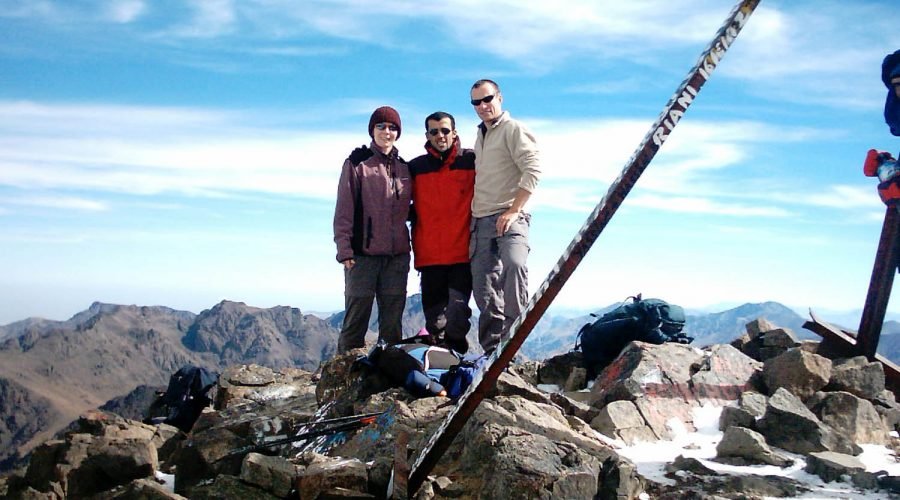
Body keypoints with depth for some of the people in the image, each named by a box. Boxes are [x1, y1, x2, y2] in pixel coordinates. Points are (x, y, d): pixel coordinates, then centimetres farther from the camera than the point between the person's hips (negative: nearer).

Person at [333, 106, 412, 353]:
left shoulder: (403, 168, 15)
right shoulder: (357, 163, 2)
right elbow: (344, 210, -2)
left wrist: (409, 249, 13)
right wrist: (344, 249, -10)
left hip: (397, 255, 4)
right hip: (363, 254, -4)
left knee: (392, 323, 5)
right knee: (356, 317, -4)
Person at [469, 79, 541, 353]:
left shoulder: (513, 129, -2)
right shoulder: (480, 137, 21)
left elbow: (532, 170, -14)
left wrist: (513, 211, -18)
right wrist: (472, 218, 16)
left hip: (509, 218, -7)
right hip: (480, 222, 7)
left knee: (514, 263, -33)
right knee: (484, 290, 5)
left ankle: (514, 333, -29)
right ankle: (492, 350, 12)